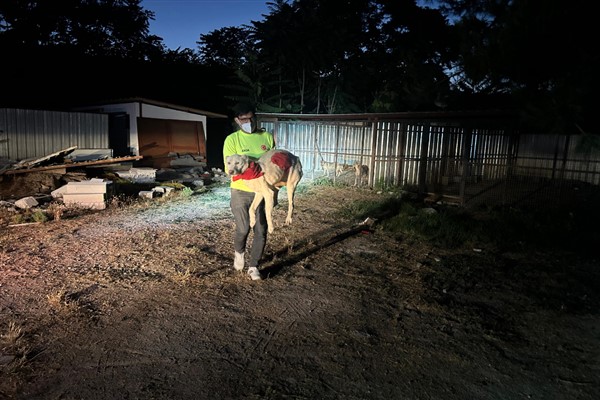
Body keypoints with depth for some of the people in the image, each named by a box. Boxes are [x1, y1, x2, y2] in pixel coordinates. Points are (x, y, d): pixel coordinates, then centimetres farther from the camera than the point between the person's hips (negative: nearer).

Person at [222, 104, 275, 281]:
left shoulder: (267, 137, 3)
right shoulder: (232, 139, -4)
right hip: (241, 191, -2)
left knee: (261, 230, 1)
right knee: (243, 228, -1)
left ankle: (253, 266, 18)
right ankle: (239, 252, 33)